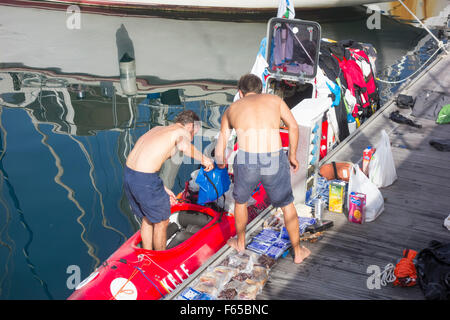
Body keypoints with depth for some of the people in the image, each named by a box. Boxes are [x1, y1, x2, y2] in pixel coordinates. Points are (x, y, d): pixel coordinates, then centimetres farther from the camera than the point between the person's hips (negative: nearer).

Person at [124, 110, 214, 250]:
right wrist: (204, 159, -12)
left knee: (147, 219, 27)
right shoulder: (183, 132, -1)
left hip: (128, 174, 8)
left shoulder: (157, 129, 23)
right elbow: (184, 145, -27)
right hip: (145, 180, -8)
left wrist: (162, 188, 19)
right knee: (162, 222, 15)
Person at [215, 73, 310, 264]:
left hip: (247, 161, 0)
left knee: (240, 200, 30)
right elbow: (293, 127, 10)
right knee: (287, 204, 24)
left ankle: (240, 243, 49)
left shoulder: (232, 109, 20)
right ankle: (298, 252, 33)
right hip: (274, 161, 0)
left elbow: (220, 146, 24)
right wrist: (292, 155, 23)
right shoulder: (274, 100, 19)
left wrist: (220, 162, 46)